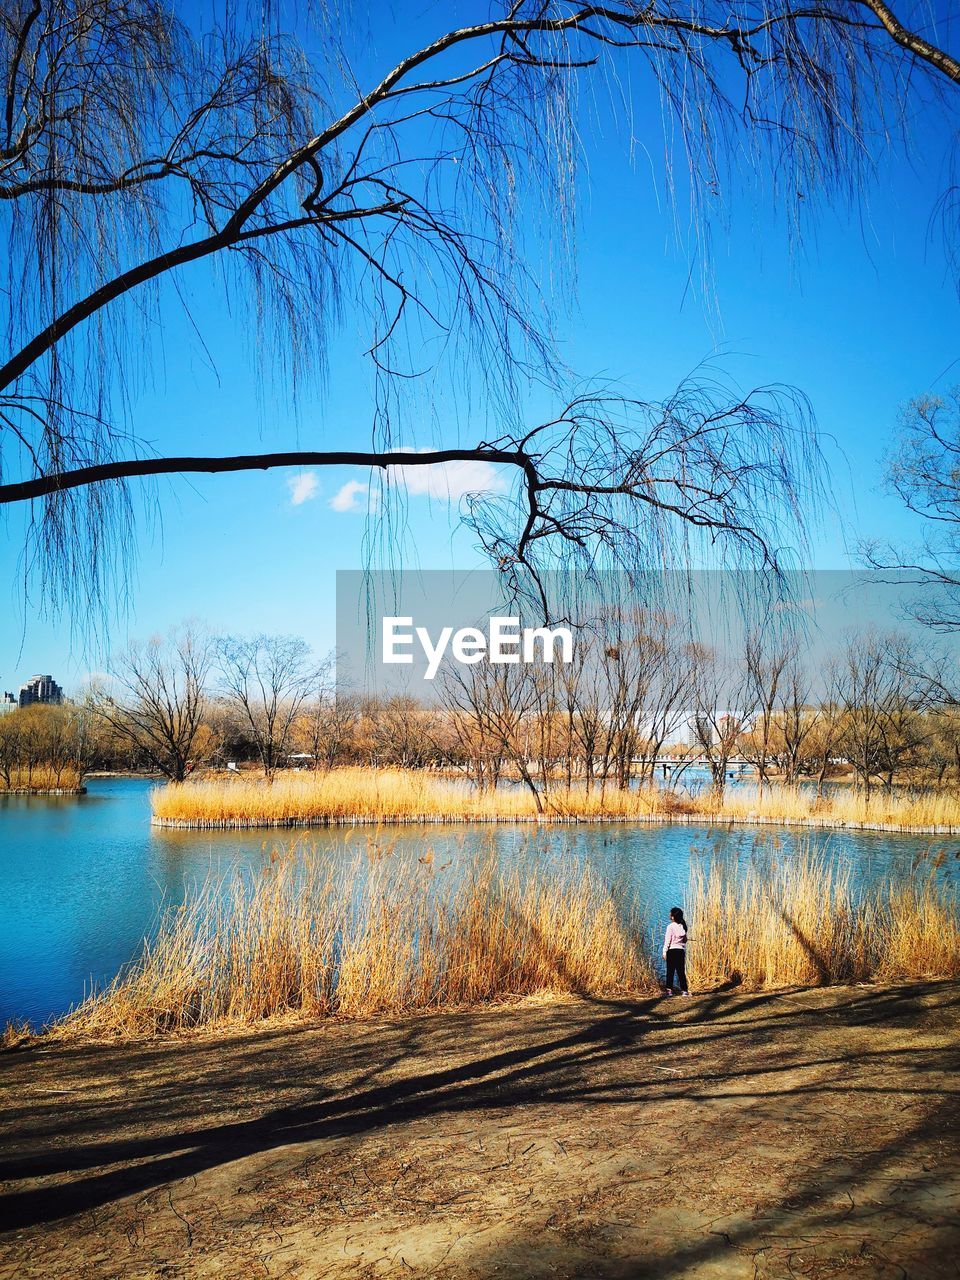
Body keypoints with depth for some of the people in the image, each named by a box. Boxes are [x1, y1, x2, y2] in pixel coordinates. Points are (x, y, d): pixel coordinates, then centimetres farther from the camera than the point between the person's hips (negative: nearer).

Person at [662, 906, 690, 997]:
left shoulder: (670, 926, -8)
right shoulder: (683, 926, 7)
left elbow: (668, 940, -8)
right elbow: (685, 939, 11)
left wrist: (664, 952, -4)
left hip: (672, 950, -5)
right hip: (681, 950, 5)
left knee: (670, 971, 1)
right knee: (681, 971, 7)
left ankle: (669, 989, -1)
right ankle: (684, 990, 4)